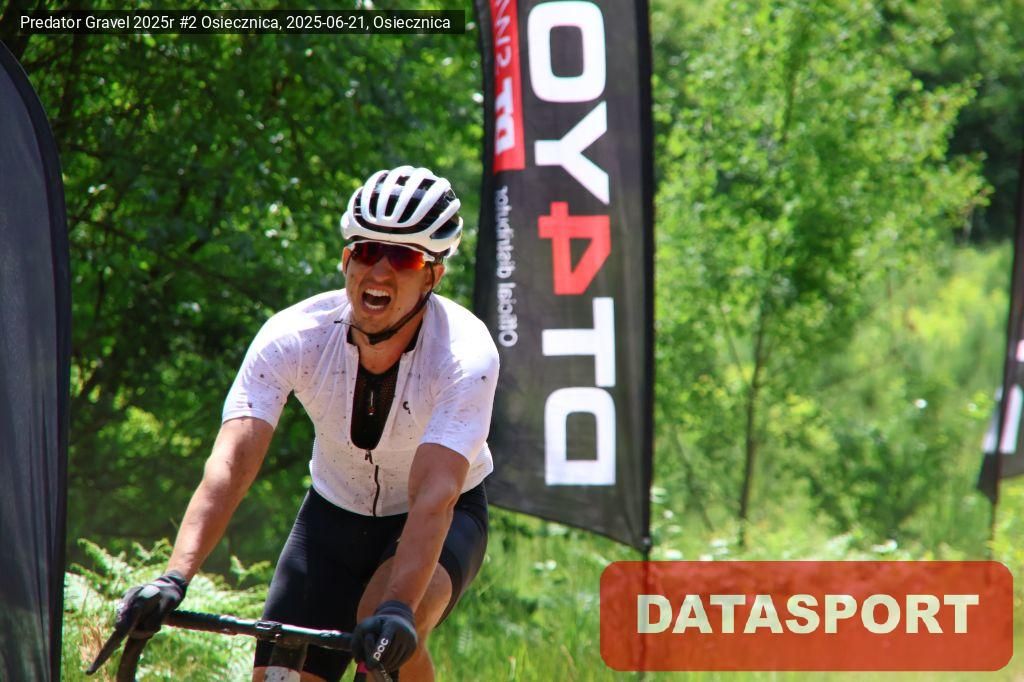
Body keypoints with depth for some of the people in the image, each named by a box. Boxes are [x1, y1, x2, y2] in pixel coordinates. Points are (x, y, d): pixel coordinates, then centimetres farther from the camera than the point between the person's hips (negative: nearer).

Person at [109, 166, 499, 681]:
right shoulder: (293, 336, -24)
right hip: (336, 512, 3)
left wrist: (397, 609, -55)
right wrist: (173, 578, -47)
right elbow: (230, 465, -33)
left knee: (387, 635, -32)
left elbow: (433, 497, -40)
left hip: (443, 520, -3)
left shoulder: (465, 353, -29)